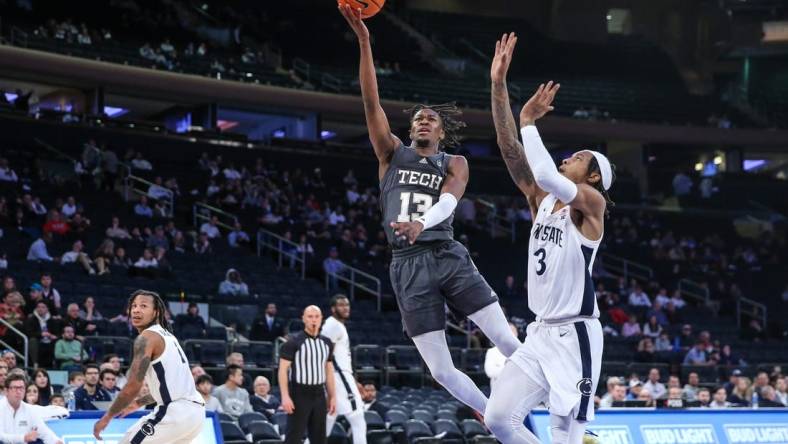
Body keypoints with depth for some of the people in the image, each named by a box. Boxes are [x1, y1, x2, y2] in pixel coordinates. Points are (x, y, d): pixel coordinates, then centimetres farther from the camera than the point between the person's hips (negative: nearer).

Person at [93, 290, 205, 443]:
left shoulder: (147, 338, -8)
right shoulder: (166, 336, 21)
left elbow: (132, 387, -15)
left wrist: (107, 417, -5)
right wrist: (139, 403, 38)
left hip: (175, 412, -9)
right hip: (195, 411, 9)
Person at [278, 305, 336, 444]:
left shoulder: (326, 343, 11)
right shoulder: (294, 342, -8)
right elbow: (282, 370, -11)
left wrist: (332, 396, 13)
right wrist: (285, 396, -19)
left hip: (319, 394, 6)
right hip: (299, 394, -6)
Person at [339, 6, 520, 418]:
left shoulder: (455, 163, 10)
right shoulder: (392, 154, 13)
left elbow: (448, 201, -11)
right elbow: (371, 102, 1)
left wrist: (421, 223, -35)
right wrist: (363, 42, -10)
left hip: (448, 256, -1)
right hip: (408, 266, 1)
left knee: (508, 342, -9)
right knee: (441, 370, -3)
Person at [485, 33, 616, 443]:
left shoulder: (592, 203, -6)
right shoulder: (541, 199, 12)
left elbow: (547, 175, -26)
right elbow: (511, 150, 4)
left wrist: (528, 122, -14)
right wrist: (499, 86, -4)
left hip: (575, 336, -7)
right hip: (540, 333, 7)